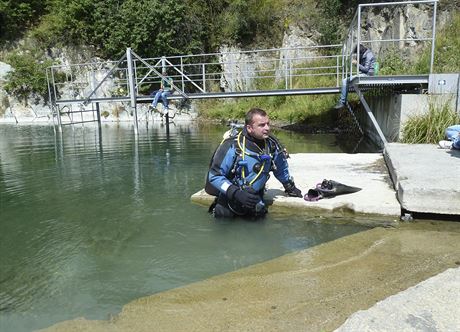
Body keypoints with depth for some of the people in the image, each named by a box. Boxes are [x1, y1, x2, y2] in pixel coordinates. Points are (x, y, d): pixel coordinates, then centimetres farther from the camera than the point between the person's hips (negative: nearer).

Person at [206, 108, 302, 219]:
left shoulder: (272, 144, -5)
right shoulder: (232, 146, -20)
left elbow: (281, 169, 15)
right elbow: (214, 176, -18)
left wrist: (290, 187, 27)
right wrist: (237, 193, -28)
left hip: (254, 199, 4)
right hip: (229, 200, -4)